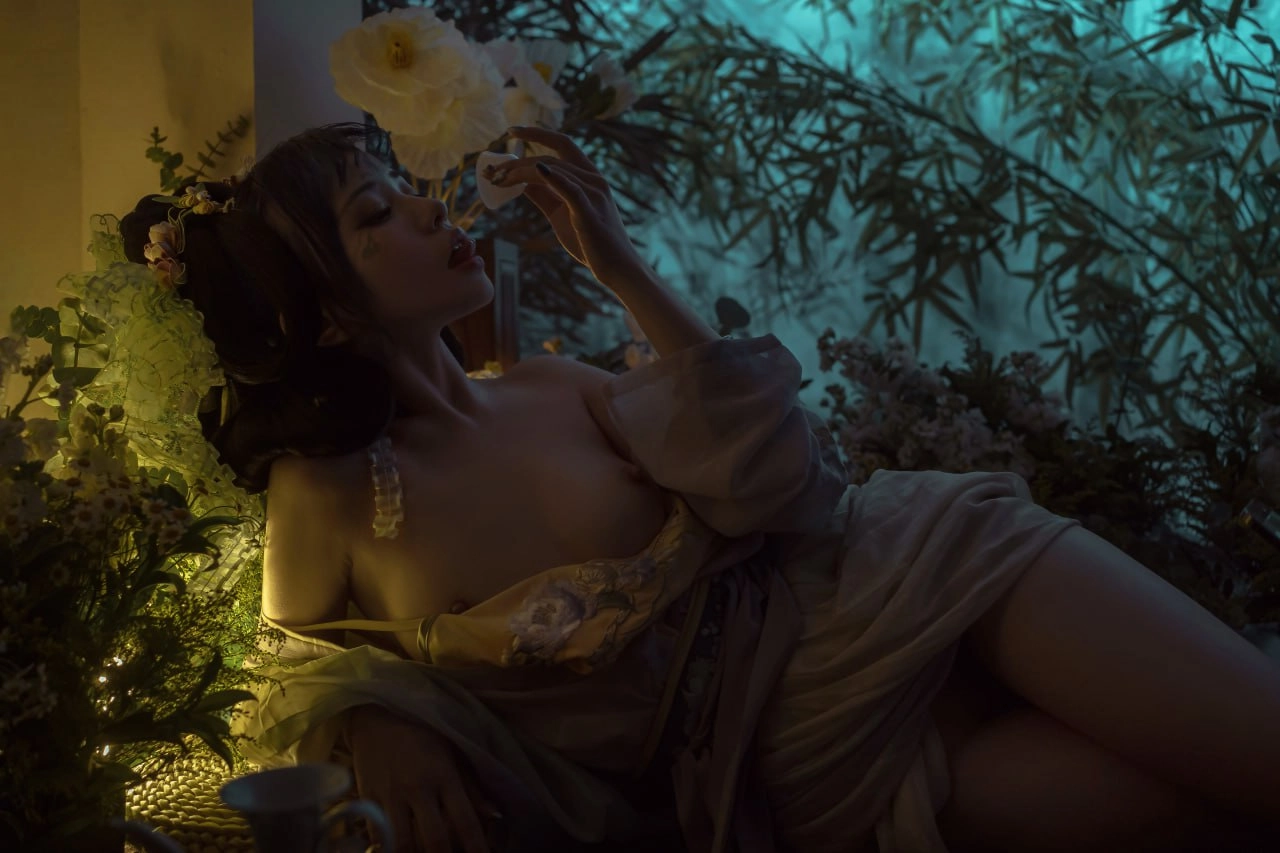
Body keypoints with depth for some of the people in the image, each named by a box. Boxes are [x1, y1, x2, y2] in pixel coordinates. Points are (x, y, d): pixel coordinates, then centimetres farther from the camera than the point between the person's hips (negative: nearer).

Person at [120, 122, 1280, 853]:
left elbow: (779, 485, -1)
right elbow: (312, 671, 12)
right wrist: (371, 724, -12)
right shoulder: (329, 500, -4)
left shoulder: (552, 387, 4)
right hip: (819, 755, -3)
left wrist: (627, 273, -5)